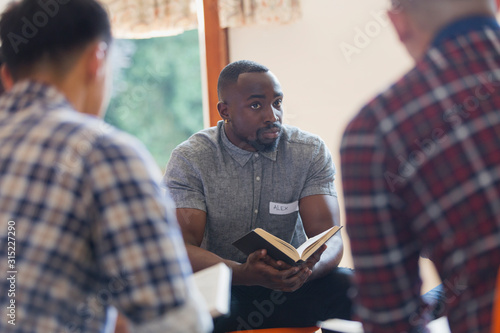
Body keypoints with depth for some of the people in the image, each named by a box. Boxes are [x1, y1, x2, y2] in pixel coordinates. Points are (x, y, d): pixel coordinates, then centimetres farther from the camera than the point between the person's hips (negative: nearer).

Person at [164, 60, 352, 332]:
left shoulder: (311, 152, -3)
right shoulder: (189, 160, -10)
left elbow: (329, 237, -11)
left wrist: (306, 269, -37)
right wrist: (244, 274, -38)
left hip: (291, 289, 2)